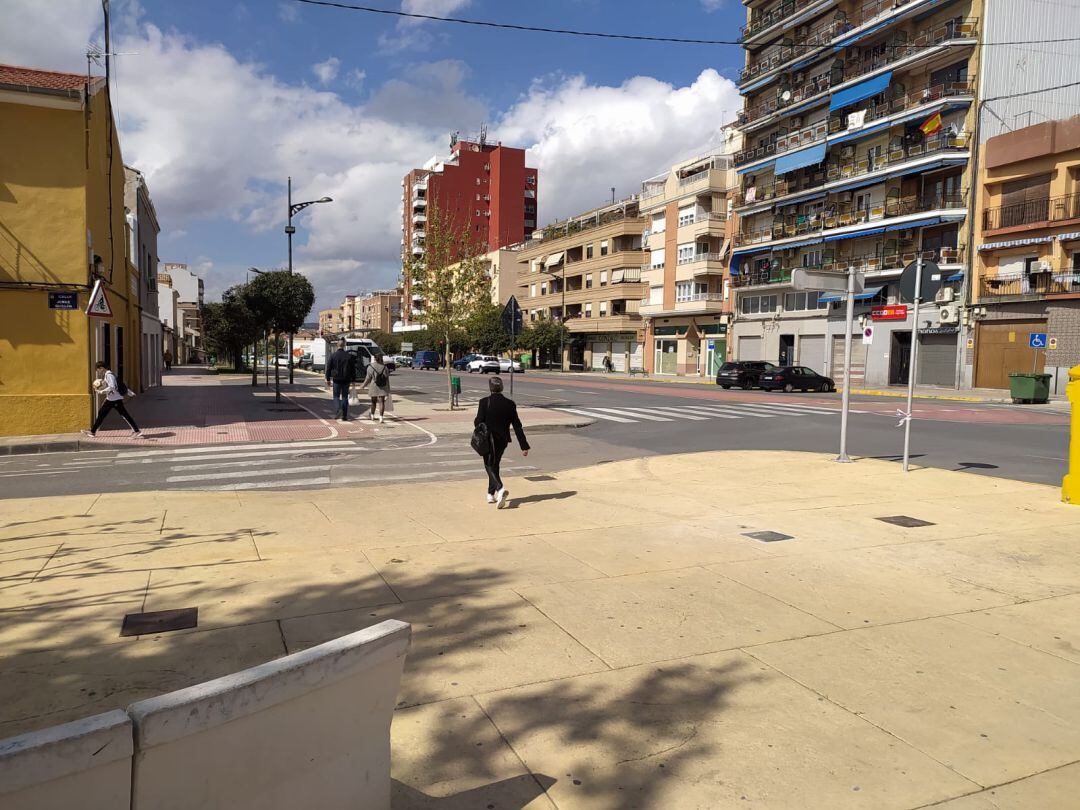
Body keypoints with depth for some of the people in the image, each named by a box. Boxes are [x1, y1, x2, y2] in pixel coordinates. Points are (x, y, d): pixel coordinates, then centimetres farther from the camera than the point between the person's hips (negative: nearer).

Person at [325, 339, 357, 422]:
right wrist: (352, 380, 10)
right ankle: (344, 416, 9)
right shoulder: (349, 356, -1)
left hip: (336, 380, -1)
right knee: (345, 397, 9)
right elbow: (353, 369, 3)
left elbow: (328, 368, 0)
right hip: (346, 380, 1)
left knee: (336, 397, 9)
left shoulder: (333, 356, -4)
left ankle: (338, 412, -13)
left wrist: (328, 379, 8)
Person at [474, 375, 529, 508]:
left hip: (489, 440, -4)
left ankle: (500, 489, -21)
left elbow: (478, 422, -13)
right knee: (494, 465, 20)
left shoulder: (484, 402, -14)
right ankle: (491, 494, 29)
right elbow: (517, 426, -4)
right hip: (503, 440, 4)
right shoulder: (510, 404, -4)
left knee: (489, 466, 4)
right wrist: (524, 446, -2)